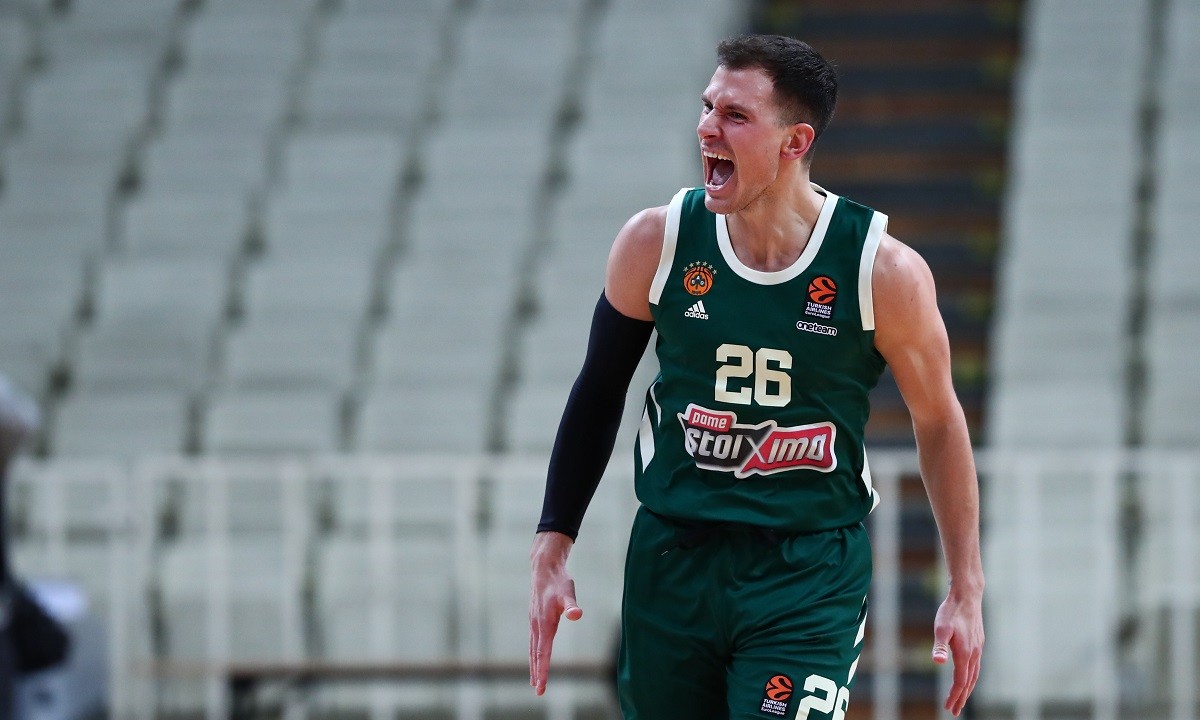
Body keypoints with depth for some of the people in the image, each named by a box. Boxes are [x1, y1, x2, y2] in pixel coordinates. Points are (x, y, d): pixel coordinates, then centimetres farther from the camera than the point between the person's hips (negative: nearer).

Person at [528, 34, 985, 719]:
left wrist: (967, 589, 4)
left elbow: (939, 423, 2)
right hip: (671, 561, 3)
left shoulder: (884, 272, -11)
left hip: (811, 578, -3)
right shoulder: (656, 243, -4)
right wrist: (552, 550, 5)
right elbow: (599, 392, 9)